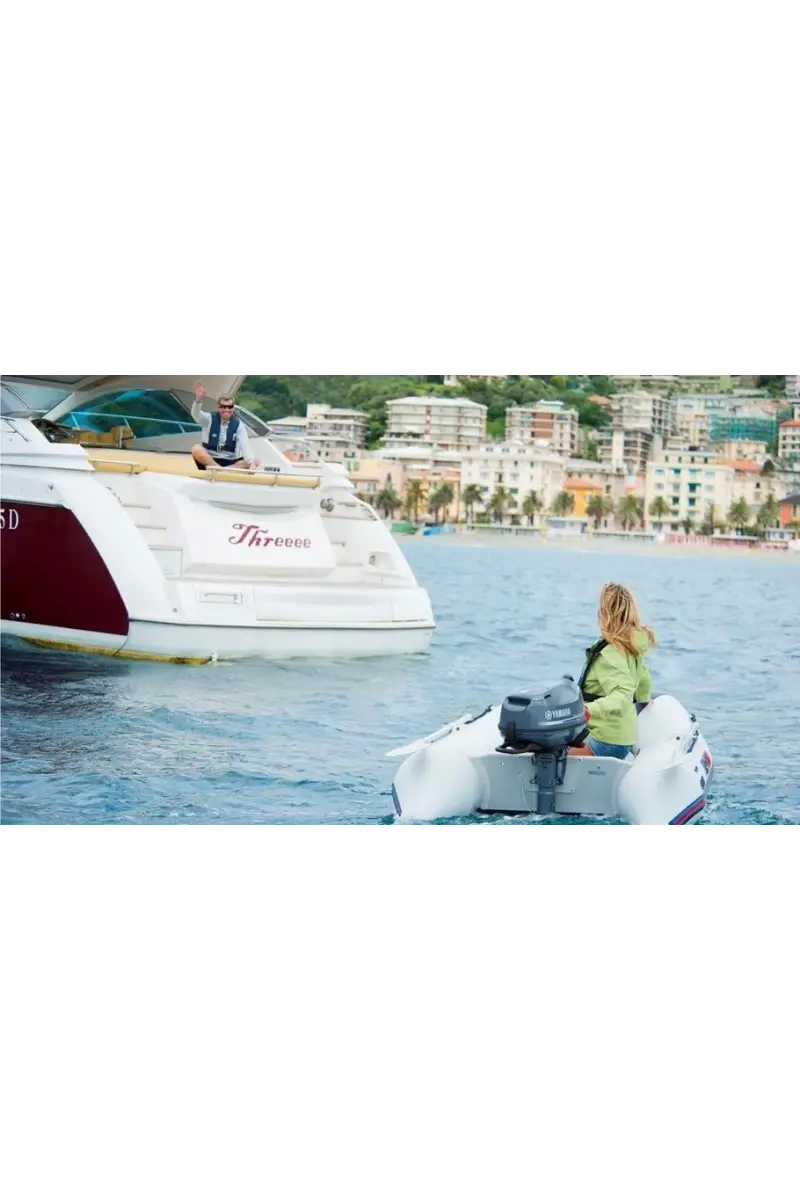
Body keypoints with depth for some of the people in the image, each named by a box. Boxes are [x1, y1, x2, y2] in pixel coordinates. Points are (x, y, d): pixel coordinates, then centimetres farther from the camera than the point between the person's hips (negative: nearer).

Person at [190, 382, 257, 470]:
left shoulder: (238, 424, 2)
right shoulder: (210, 419, 0)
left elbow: (245, 444, -12)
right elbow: (196, 415, -21)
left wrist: (251, 462, -31)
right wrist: (198, 400, -42)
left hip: (230, 462, 2)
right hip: (208, 460, -2)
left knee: (255, 461, -22)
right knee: (196, 449, -32)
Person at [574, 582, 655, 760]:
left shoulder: (609, 653, -20)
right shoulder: (631, 647, 8)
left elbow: (622, 696, -32)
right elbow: (643, 680, 26)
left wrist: (590, 710, -47)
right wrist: (644, 700, 48)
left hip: (606, 742, -10)